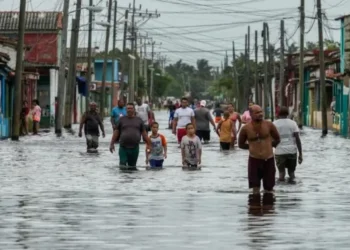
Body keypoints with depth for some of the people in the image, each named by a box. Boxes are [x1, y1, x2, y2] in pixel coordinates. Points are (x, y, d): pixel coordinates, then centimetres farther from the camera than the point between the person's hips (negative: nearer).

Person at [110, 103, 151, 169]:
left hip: (135, 147, 1)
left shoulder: (139, 120, 10)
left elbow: (144, 133, 11)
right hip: (123, 147, -1)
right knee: (122, 166, -5)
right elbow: (116, 132, 9)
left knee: (132, 167, 6)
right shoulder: (122, 119, 8)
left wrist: (148, 144, 7)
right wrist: (112, 144, 5)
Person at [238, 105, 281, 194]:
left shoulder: (269, 125, -6)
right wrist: (253, 147, 2)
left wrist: (267, 146, 4)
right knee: (255, 188, -3)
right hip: (254, 160, -1)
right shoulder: (246, 129, -6)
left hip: (268, 160, 1)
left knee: (269, 187, 10)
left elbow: (277, 139, 8)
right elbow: (241, 144, 7)